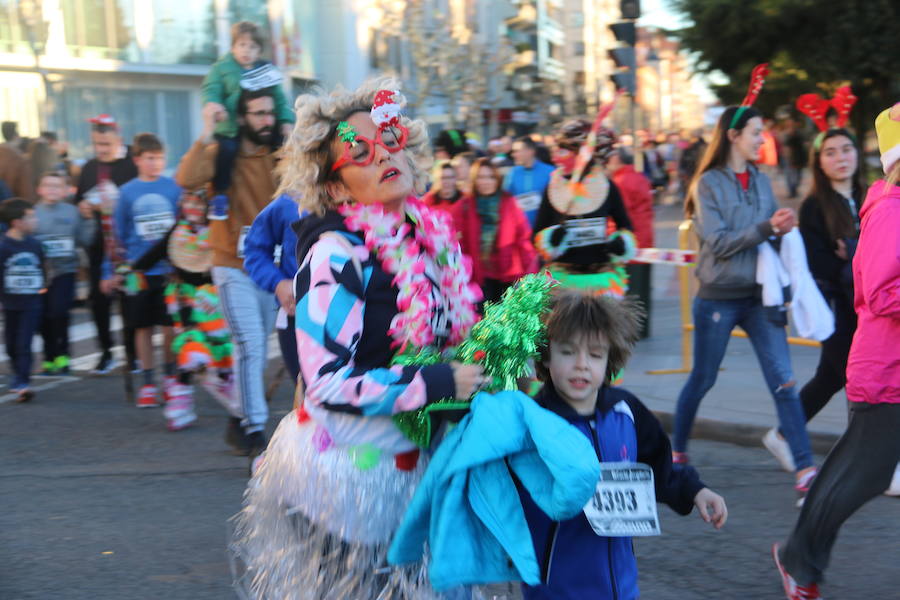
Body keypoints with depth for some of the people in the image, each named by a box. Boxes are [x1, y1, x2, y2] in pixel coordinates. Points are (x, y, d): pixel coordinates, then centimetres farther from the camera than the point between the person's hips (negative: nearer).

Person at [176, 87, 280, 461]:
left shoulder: (279, 156, 5)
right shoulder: (221, 154, -8)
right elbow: (186, 179, -26)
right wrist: (206, 135, -31)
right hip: (234, 267, -5)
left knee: (256, 351, 13)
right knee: (250, 346, -14)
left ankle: (240, 422, 27)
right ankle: (254, 429, -10)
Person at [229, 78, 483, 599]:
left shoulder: (431, 235, 4)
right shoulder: (336, 253, -18)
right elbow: (329, 381, -24)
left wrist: (484, 369, -1)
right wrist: (437, 384, -22)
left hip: (414, 464, 7)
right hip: (346, 471, -7)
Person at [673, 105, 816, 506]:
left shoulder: (761, 181, 10)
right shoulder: (709, 183, -6)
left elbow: (771, 233, 14)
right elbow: (718, 242, -14)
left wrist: (783, 229, -8)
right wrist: (765, 228, -22)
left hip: (758, 296, 4)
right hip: (719, 298, -4)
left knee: (784, 381, -7)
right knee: (702, 380, 10)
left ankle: (806, 471, -10)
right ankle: (677, 450, 32)